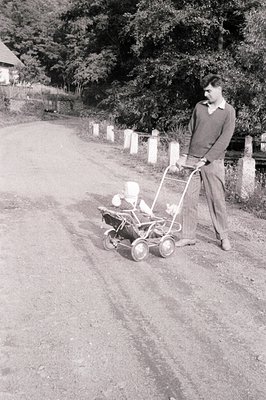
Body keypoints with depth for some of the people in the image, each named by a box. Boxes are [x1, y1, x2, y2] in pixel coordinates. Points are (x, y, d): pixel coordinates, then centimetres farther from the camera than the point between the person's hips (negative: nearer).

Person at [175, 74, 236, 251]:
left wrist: (205, 159, -16)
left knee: (217, 200, 2)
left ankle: (223, 236, 17)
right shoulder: (199, 107, 9)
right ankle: (188, 236, 12)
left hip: (213, 161, -4)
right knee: (189, 199, 3)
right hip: (192, 159, 4)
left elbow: (224, 139, -11)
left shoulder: (228, 111, -4)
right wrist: (184, 155, 5)